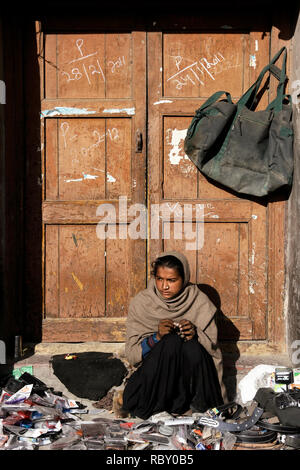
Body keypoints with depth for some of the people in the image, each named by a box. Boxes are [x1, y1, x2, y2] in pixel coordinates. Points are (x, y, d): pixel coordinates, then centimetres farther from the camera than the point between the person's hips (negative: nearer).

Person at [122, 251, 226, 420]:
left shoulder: (200, 302, -2)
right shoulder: (141, 303, -3)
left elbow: (212, 347, -2)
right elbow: (131, 354, -5)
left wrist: (196, 335, -24)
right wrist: (156, 337, -24)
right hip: (155, 372, 0)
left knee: (191, 346, -30)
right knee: (172, 341, -29)